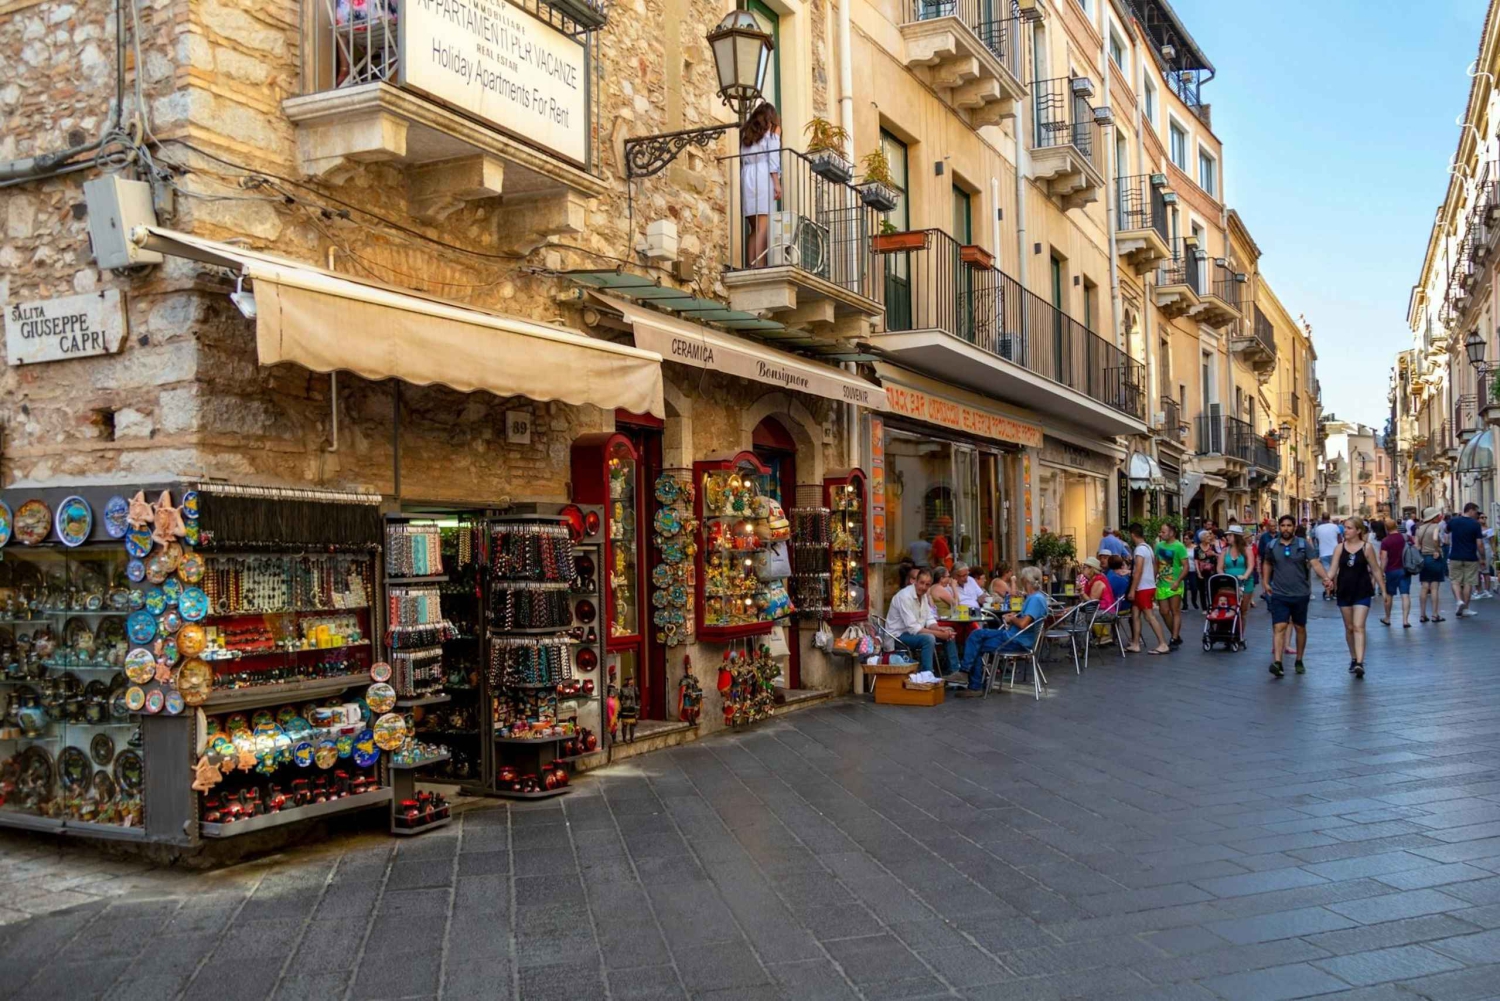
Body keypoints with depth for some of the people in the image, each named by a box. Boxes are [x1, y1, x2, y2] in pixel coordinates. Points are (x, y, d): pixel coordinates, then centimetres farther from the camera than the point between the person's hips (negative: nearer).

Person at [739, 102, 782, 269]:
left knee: (754, 228, 6)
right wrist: (777, 182, -7)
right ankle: (759, 266, -21)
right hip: (763, 176, -5)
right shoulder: (773, 129, 9)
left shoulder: (746, 132, 23)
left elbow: (741, 158, 12)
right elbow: (773, 157, -3)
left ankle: (751, 267, -1)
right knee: (764, 227, -12)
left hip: (746, 177, 5)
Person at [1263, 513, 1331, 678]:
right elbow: (1267, 564, 21)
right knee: (1279, 627, -11)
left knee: (1300, 628, 13)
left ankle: (1299, 661, 28)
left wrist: (1326, 578, -30)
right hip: (1279, 595, 0)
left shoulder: (1304, 544, -3)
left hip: (1300, 594, 0)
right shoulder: (1272, 546, 3)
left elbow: (1315, 563, -14)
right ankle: (1277, 663, -20)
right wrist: (1266, 582, 14)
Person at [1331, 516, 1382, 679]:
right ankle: (1353, 659, 27)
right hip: (1344, 591, 4)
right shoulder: (1340, 547, 3)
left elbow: (1375, 570, 0)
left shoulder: (1367, 547, -5)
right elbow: (1334, 568, -3)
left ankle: (1360, 663, -19)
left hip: (1362, 592, -4)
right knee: (1349, 627, 13)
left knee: (1358, 627, -13)